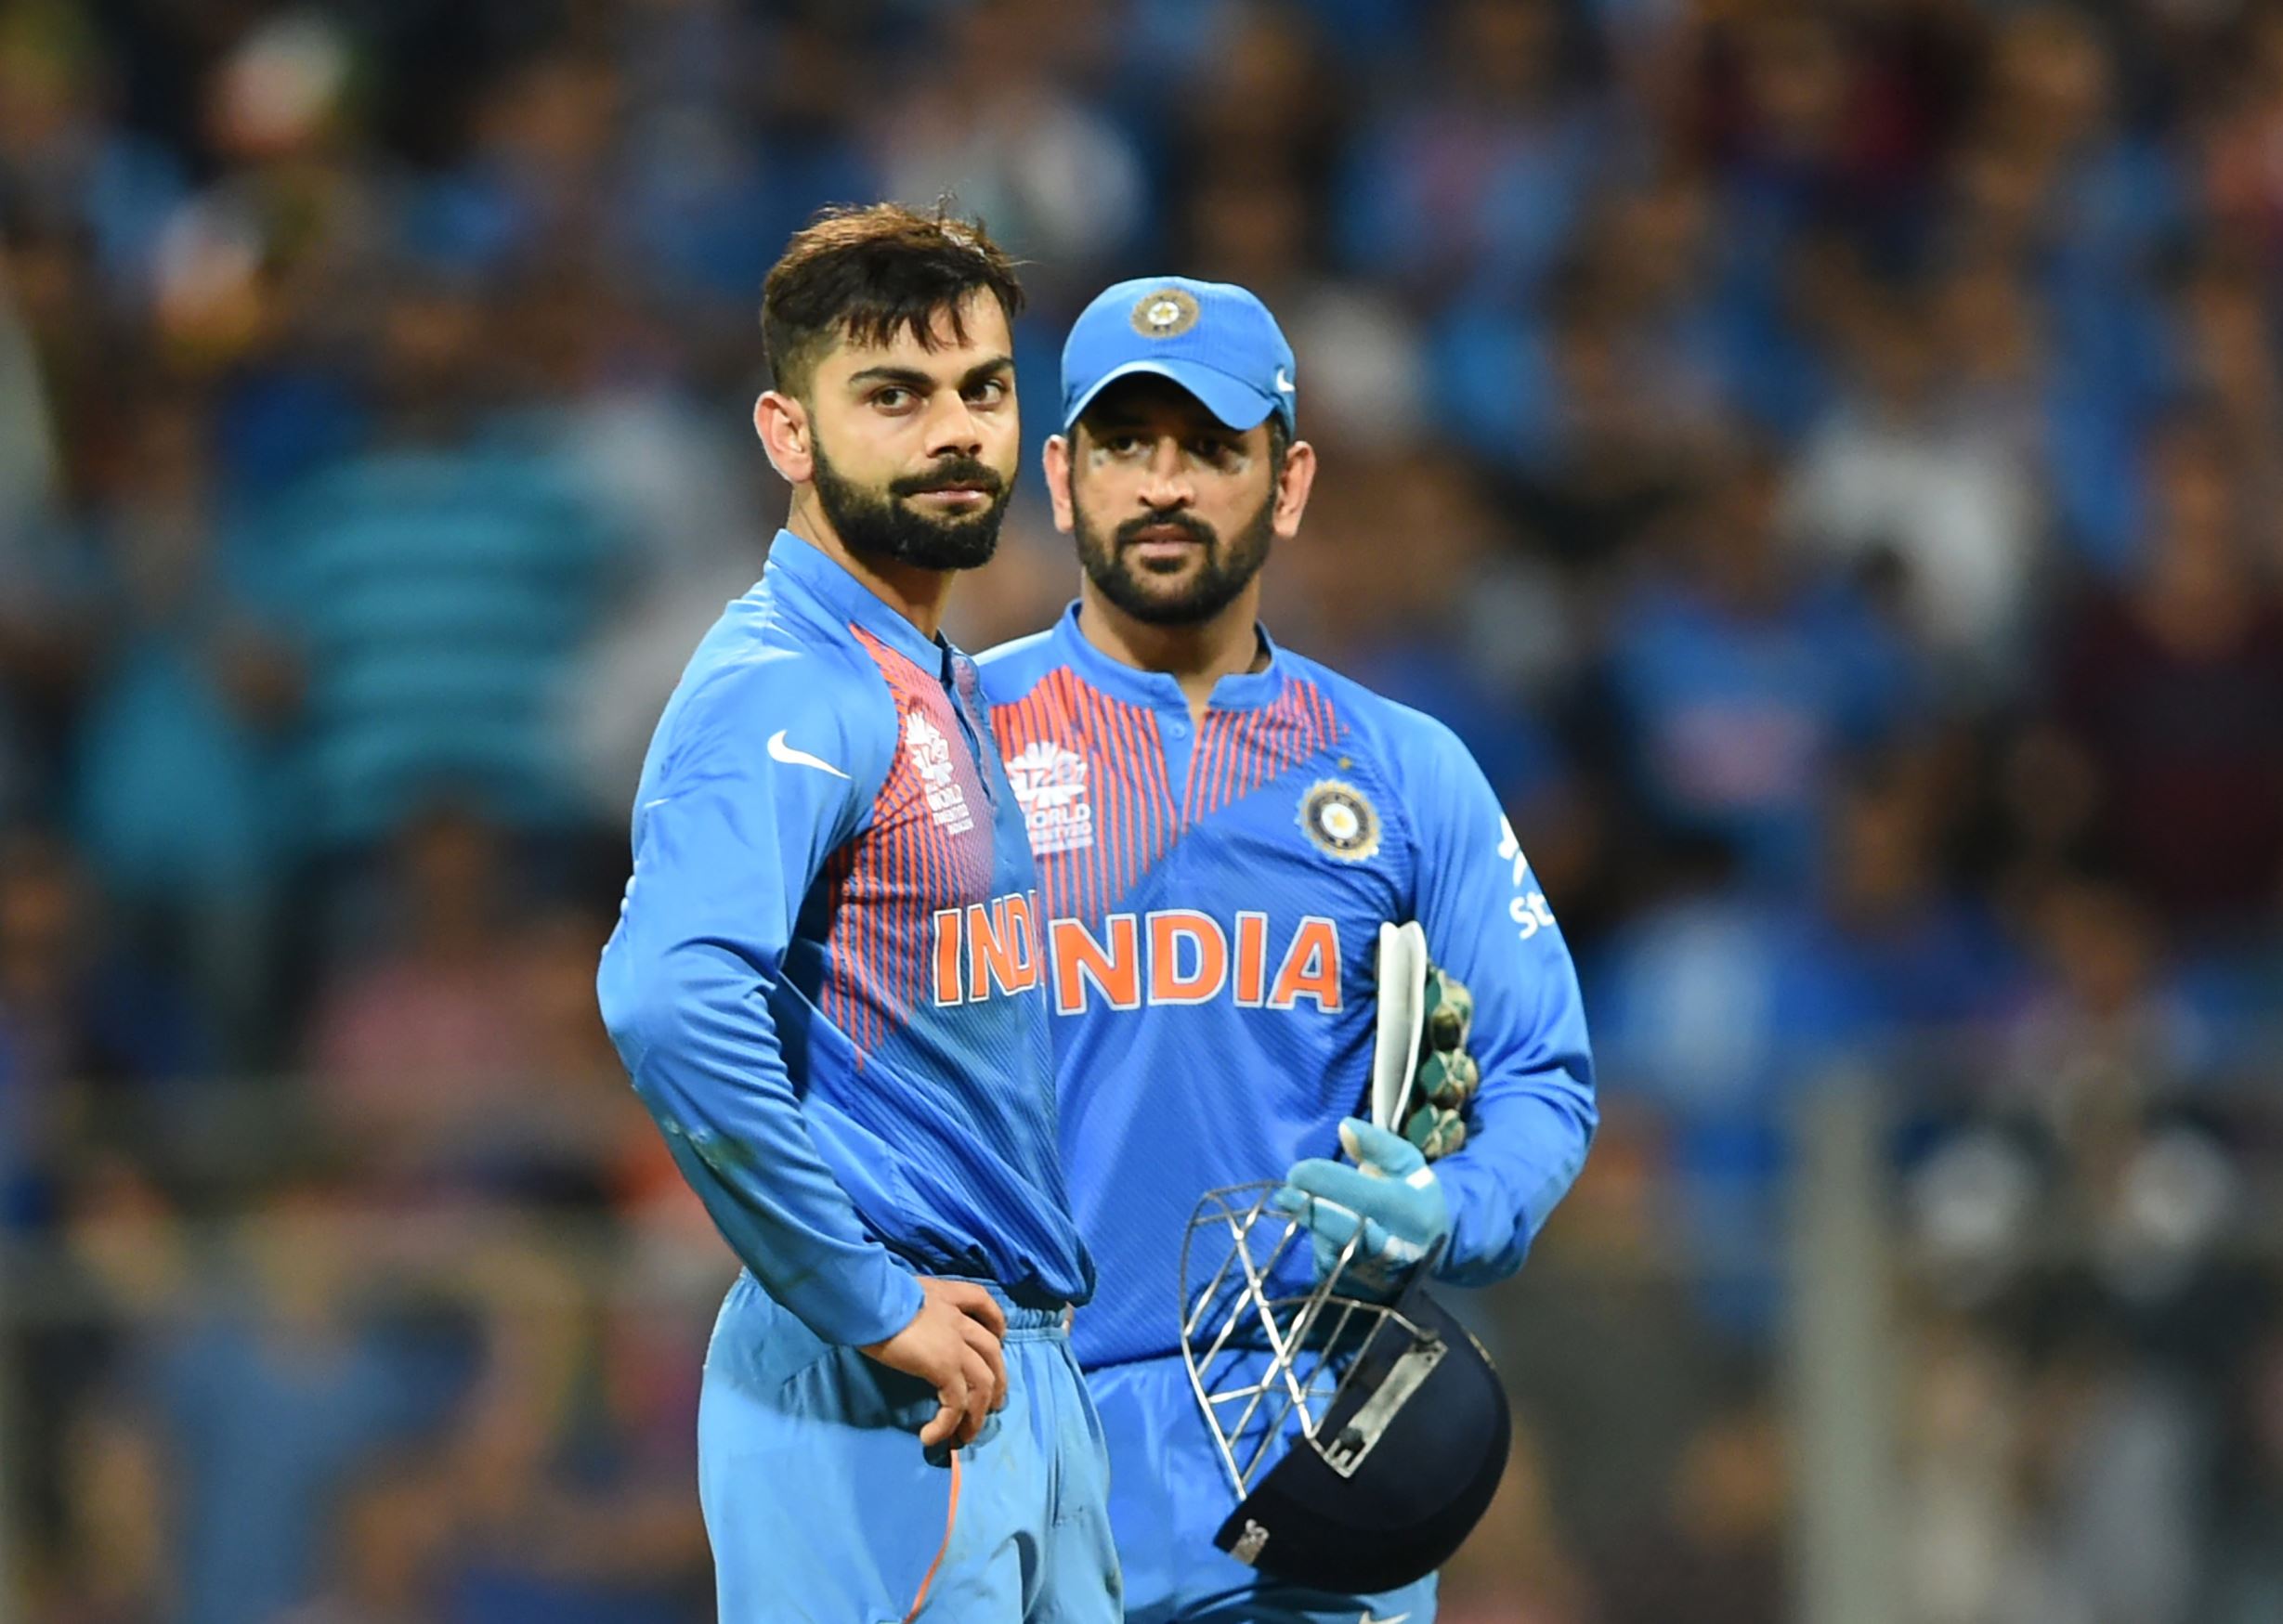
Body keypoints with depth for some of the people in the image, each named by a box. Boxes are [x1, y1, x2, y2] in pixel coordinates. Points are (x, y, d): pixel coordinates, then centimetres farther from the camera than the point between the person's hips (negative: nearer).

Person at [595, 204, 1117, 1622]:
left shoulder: (947, 690, 17)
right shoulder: (785, 691, -14)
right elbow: (674, 1001, -30)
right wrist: (871, 1305, -23)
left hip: (1034, 1381, 9)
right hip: (883, 1400, -9)